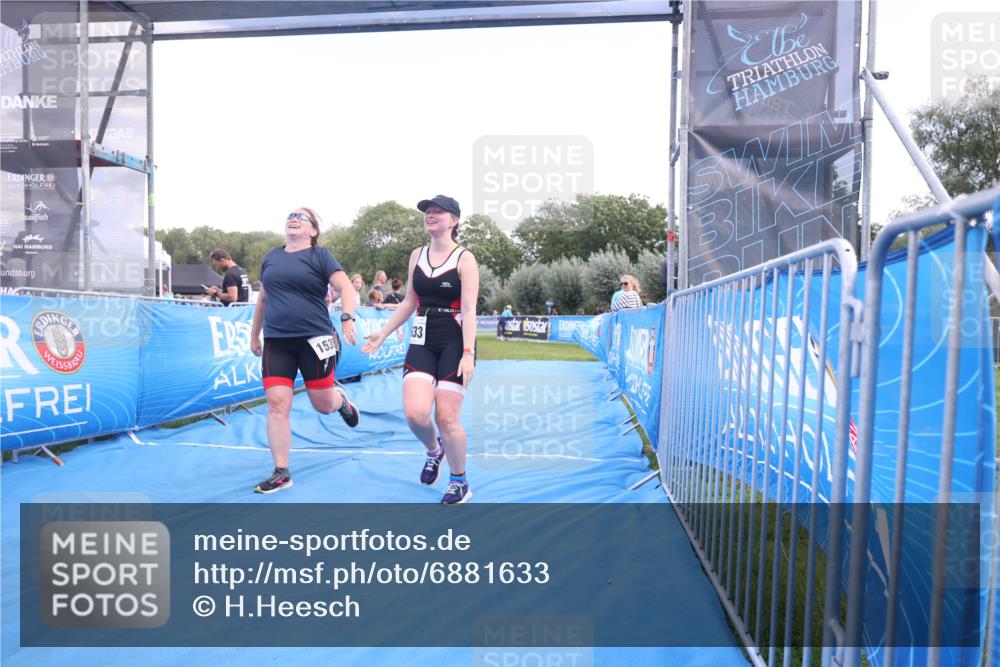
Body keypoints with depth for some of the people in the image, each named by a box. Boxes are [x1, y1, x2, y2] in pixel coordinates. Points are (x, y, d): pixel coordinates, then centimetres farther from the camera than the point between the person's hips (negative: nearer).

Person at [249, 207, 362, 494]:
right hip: (275, 343, 4)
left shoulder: (320, 256, 0)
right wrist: (254, 334, 25)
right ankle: (281, 473, 7)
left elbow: (347, 288, -11)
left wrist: (347, 318, -27)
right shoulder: (270, 257, 14)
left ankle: (340, 399, 44)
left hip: (314, 340, -3)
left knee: (324, 405, 5)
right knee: (277, 404, -4)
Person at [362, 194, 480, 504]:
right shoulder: (417, 255, 10)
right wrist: (383, 333, 13)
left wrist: (468, 353, -22)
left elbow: (469, 310, -14)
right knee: (414, 413, -11)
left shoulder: (464, 258, -6)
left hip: (454, 342, -4)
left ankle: (460, 482, 20)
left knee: (446, 418, -4)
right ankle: (434, 450, 24)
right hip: (422, 341, 4)